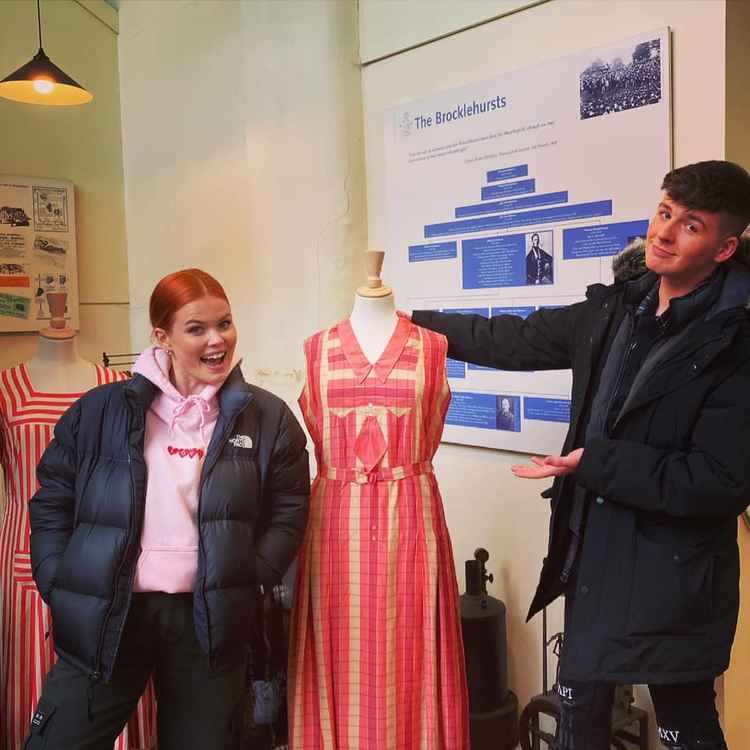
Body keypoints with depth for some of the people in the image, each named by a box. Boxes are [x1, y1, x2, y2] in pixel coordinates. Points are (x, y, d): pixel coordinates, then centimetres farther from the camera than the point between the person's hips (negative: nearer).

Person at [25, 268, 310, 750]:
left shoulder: (268, 417, 0)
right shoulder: (102, 409, -1)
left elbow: (288, 510, 3)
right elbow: (53, 501, 6)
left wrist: (252, 576, -8)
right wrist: (58, 584, -2)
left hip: (210, 618, 1)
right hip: (103, 615, 0)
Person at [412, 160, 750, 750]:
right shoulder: (615, 310, 3)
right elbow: (517, 340, 13)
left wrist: (596, 462, -22)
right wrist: (413, 323, 17)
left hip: (672, 574, -6)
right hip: (591, 553, 6)